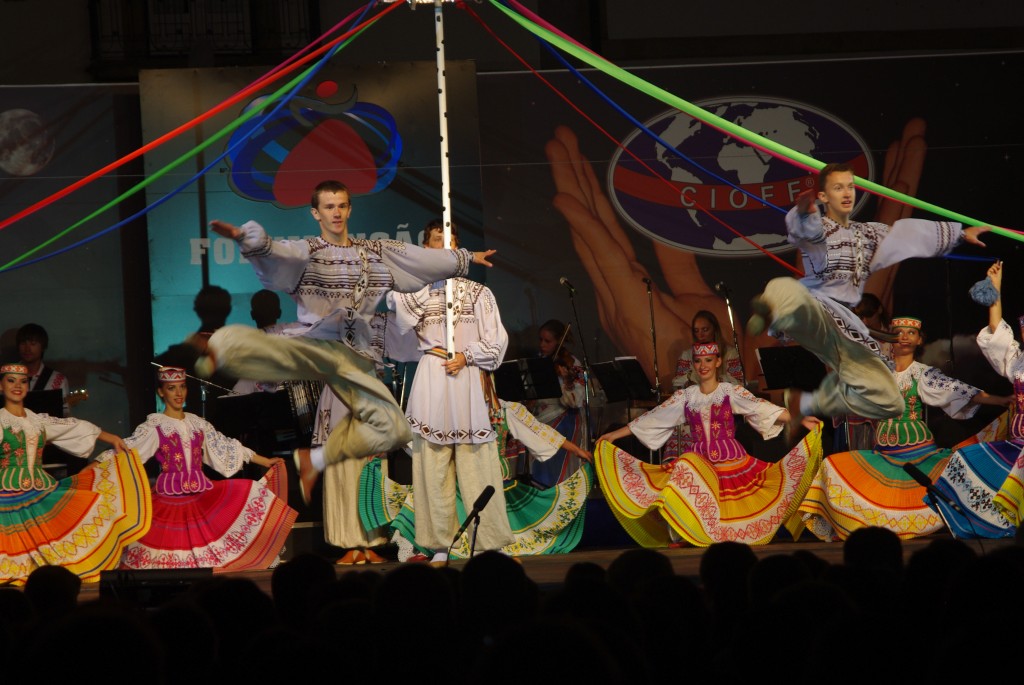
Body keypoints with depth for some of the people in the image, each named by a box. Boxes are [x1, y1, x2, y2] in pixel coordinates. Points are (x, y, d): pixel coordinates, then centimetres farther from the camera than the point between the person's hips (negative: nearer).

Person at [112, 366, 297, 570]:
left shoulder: (198, 424, 12)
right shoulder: (154, 426, -2)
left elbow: (227, 448, 18)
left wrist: (266, 462, 18)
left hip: (202, 496, 5)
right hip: (168, 498, -5)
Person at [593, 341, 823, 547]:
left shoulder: (731, 391, 3)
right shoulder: (685, 397, 10)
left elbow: (764, 409, -7)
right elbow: (650, 420, 11)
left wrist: (800, 419, -20)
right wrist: (612, 435, 9)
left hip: (732, 461, -2)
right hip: (699, 463, 2)